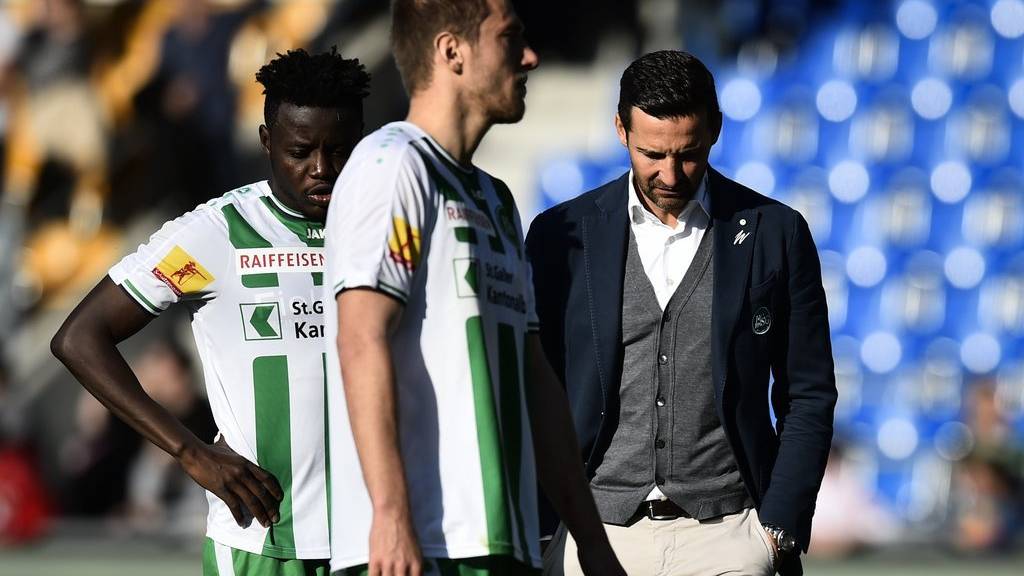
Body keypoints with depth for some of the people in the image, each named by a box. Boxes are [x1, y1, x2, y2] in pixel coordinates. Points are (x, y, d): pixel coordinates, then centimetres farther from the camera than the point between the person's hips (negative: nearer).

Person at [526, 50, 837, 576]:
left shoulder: (774, 233, 5)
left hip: (724, 533, -1)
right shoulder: (561, 235, 7)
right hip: (595, 531, 1)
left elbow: (808, 396, 8)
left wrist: (779, 529, -1)